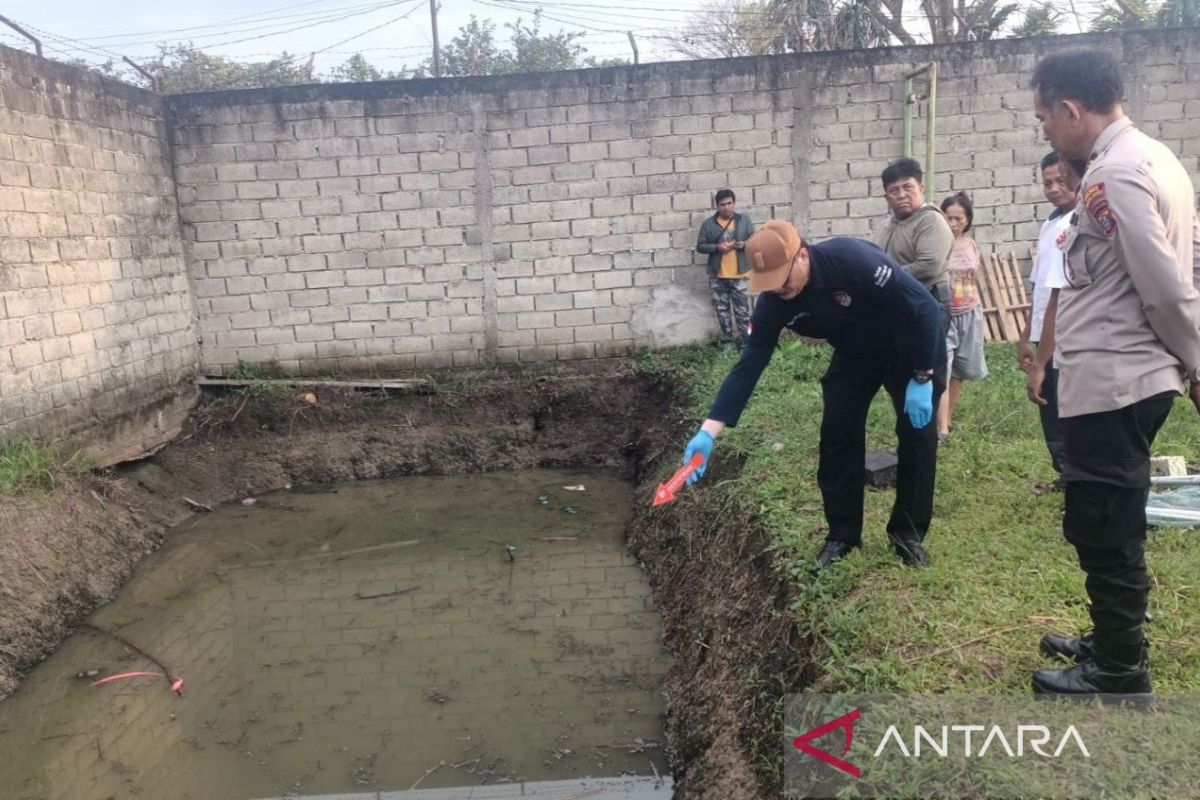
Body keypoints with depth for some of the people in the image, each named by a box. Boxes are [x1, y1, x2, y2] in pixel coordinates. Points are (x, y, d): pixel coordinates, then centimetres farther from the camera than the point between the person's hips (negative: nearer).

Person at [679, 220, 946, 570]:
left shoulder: (854, 260, -38)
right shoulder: (773, 302, -23)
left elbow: (925, 308, -30)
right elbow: (749, 364, -22)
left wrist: (921, 379, -27)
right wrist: (709, 431, -29)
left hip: (909, 346, -4)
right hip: (855, 353, 4)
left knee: (916, 433, -5)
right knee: (837, 434, -3)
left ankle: (909, 532, 12)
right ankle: (842, 535, 10)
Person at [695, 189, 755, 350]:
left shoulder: (744, 220, 4)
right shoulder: (708, 224, 1)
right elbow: (700, 246, 1)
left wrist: (744, 244, -14)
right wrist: (717, 247, -15)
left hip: (739, 274, 0)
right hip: (717, 276, 1)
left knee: (742, 309, 0)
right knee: (722, 309, 7)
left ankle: (745, 341, 7)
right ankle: (727, 340, 16)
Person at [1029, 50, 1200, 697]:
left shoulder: (1113, 176, -18)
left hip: (1108, 383, -10)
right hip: (1132, 378, 10)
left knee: (1100, 530, 3)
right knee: (1111, 527, 20)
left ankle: (1119, 672, 18)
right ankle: (1113, 644, 35)